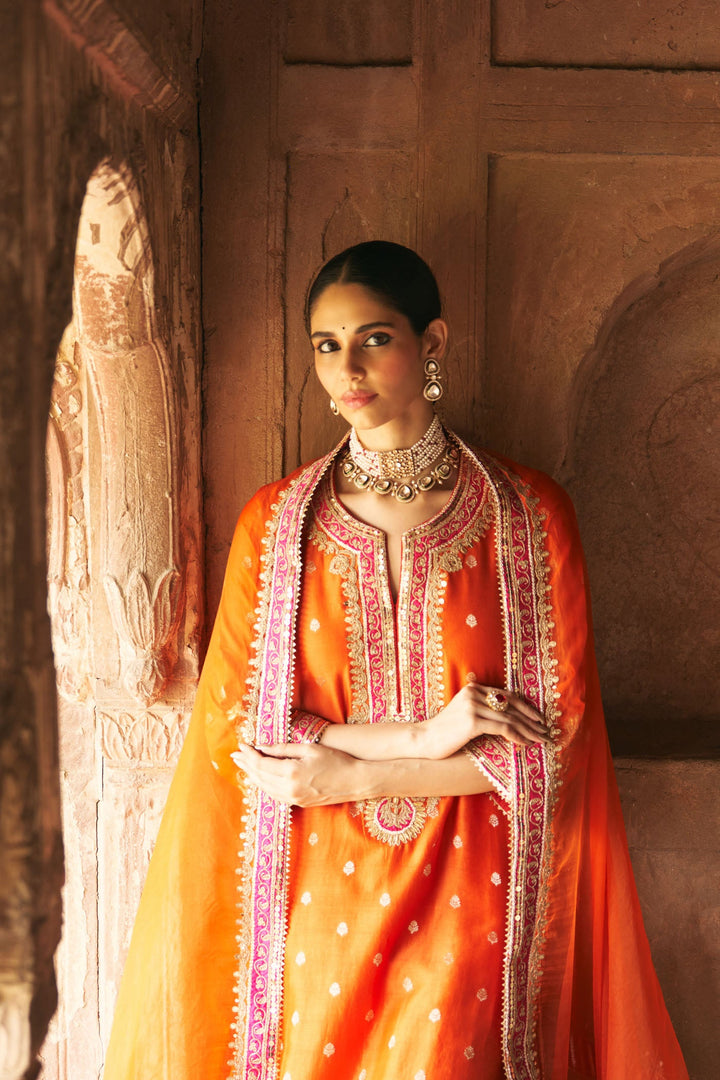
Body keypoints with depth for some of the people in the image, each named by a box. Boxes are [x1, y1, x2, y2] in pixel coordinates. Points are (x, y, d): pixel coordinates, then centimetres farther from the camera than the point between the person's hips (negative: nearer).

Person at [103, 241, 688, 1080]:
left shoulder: (530, 515, -5)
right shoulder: (273, 521, -1)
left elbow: (557, 738, -6)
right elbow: (237, 726, -3)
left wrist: (348, 774, -11)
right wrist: (420, 735, -15)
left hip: (471, 905, -1)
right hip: (319, 905, 1)